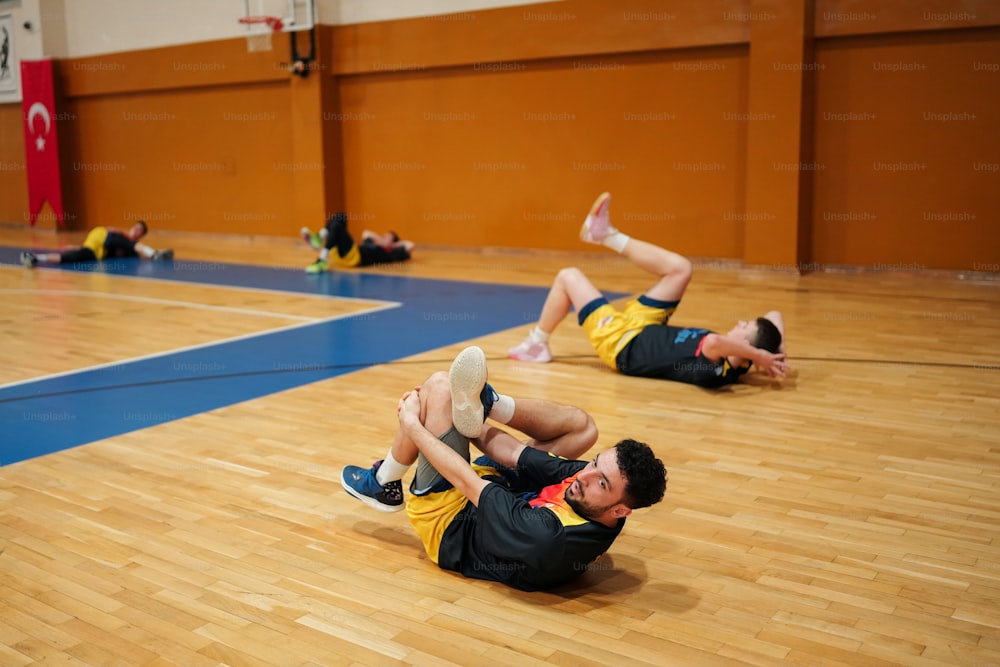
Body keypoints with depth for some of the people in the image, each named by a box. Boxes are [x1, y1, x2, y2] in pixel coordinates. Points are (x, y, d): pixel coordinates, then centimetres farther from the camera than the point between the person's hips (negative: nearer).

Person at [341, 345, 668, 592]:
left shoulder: (549, 537, -42)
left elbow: (466, 481, -31)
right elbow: (516, 454, -13)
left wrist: (412, 423, -19)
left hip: (450, 523, -7)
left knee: (439, 385, -16)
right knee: (580, 425, 3)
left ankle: (384, 484, 8)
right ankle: (483, 403, -12)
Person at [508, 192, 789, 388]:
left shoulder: (715, 371, -39)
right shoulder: (735, 363, -18)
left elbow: (713, 342, -62)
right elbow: (774, 315, -9)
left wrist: (759, 355, -49)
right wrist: (778, 355, -24)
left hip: (619, 340, -7)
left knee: (568, 277, -4)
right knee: (680, 268, 1)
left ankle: (536, 345, 20)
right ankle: (606, 235, 18)